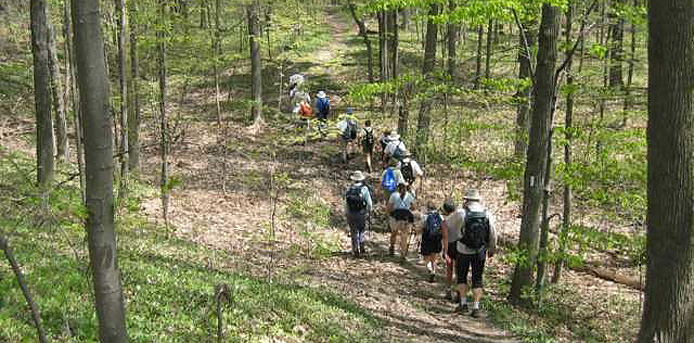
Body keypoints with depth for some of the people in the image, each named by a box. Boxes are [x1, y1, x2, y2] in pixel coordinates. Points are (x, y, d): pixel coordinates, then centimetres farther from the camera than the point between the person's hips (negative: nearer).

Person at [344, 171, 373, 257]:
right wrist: (369, 211, 11)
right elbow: (369, 203, -8)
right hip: (361, 214, -2)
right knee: (361, 231, 18)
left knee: (354, 232, 11)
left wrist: (346, 214, 11)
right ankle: (361, 249, 15)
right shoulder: (364, 188, -10)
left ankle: (355, 251, 13)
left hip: (351, 214, 2)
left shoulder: (349, 189, -2)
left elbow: (346, 203, 1)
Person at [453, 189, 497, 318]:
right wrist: (492, 249, 18)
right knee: (477, 279, 10)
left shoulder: (462, 213, -13)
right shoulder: (487, 214, -4)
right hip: (481, 252, 2)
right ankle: (476, 307, 6)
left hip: (464, 251, -2)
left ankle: (463, 304, 11)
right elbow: (493, 235, 2)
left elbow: (449, 224, 3)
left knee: (461, 277, 16)